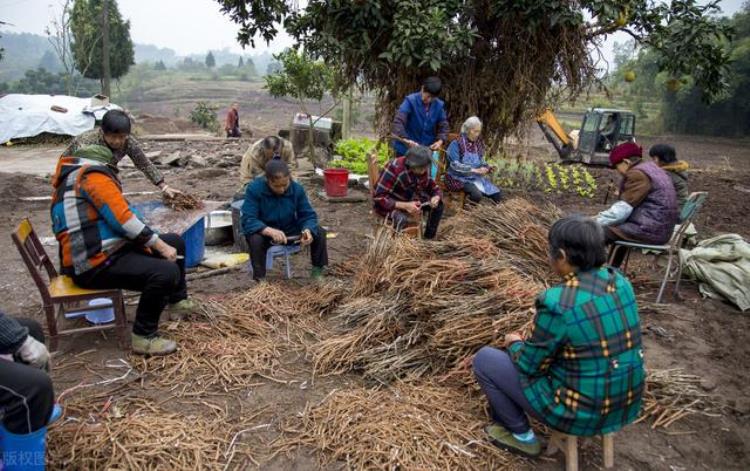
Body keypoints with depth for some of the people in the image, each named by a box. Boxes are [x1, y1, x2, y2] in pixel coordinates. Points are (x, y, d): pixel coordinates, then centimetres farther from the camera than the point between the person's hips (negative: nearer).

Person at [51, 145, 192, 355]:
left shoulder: (70, 180, 24)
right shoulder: (94, 175, -9)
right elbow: (123, 220, -20)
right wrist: (160, 245, -13)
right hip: (96, 264, -11)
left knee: (175, 242, 16)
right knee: (166, 272, -30)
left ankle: (177, 299, 33)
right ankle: (144, 336, -16)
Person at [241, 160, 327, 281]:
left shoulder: (297, 188, -15)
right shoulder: (254, 189, -24)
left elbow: (308, 215, -12)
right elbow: (248, 220, -31)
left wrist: (307, 230, -37)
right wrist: (271, 231, -49)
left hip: (290, 230, 3)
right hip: (264, 232, -3)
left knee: (319, 232, -16)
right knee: (255, 239, -36)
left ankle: (317, 270, 2)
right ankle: (260, 279, -17)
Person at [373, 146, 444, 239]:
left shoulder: (423, 170, -11)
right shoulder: (394, 168, -30)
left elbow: (435, 188, 3)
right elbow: (378, 198, -31)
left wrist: (436, 197, -23)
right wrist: (405, 206, -38)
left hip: (408, 200, 7)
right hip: (389, 204, -7)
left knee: (438, 204, -6)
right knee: (401, 219, -36)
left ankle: (429, 238, 5)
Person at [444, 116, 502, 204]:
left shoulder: (478, 144, 9)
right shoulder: (456, 143, -11)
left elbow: (481, 162, 16)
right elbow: (455, 165, -18)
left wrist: (487, 168, -8)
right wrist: (474, 170, -22)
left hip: (476, 178, 7)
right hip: (460, 178, -6)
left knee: (498, 195, -9)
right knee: (477, 195, -32)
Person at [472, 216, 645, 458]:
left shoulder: (557, 302, -27)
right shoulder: (620, 281, -4)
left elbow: (529, 365, -14)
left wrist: (515, 344, 8)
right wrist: (536, 337, 15)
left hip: (581, 413, -7)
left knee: (484, 359, 6)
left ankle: (522, 436, 18)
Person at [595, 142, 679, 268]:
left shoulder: (637, 174, -14)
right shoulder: (650, 168, 17)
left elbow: (622, 209, -18)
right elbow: (628, 205, 17)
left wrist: (597, 221, -7)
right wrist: (601, 217, 11)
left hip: (650, 230, -11)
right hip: (660, 227, 11)